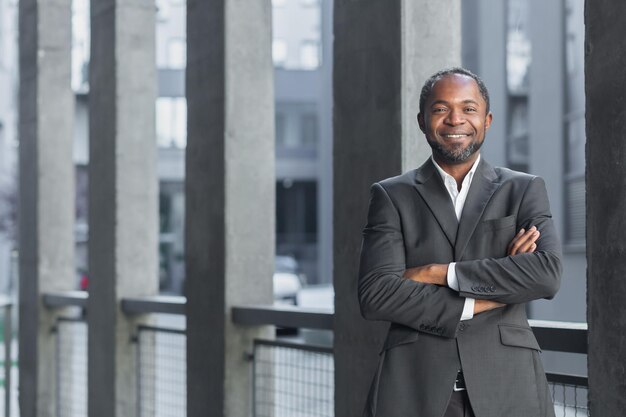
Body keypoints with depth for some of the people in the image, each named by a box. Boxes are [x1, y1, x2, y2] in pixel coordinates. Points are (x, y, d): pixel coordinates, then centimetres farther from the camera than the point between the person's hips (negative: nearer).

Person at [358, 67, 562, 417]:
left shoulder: (525, 190, 10)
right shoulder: (392, 196, 8)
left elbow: (548, 274, -7)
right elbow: (376, 295, -4)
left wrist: (440, 272, -9)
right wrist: (482, 301, -9)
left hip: (507, 389, 1)